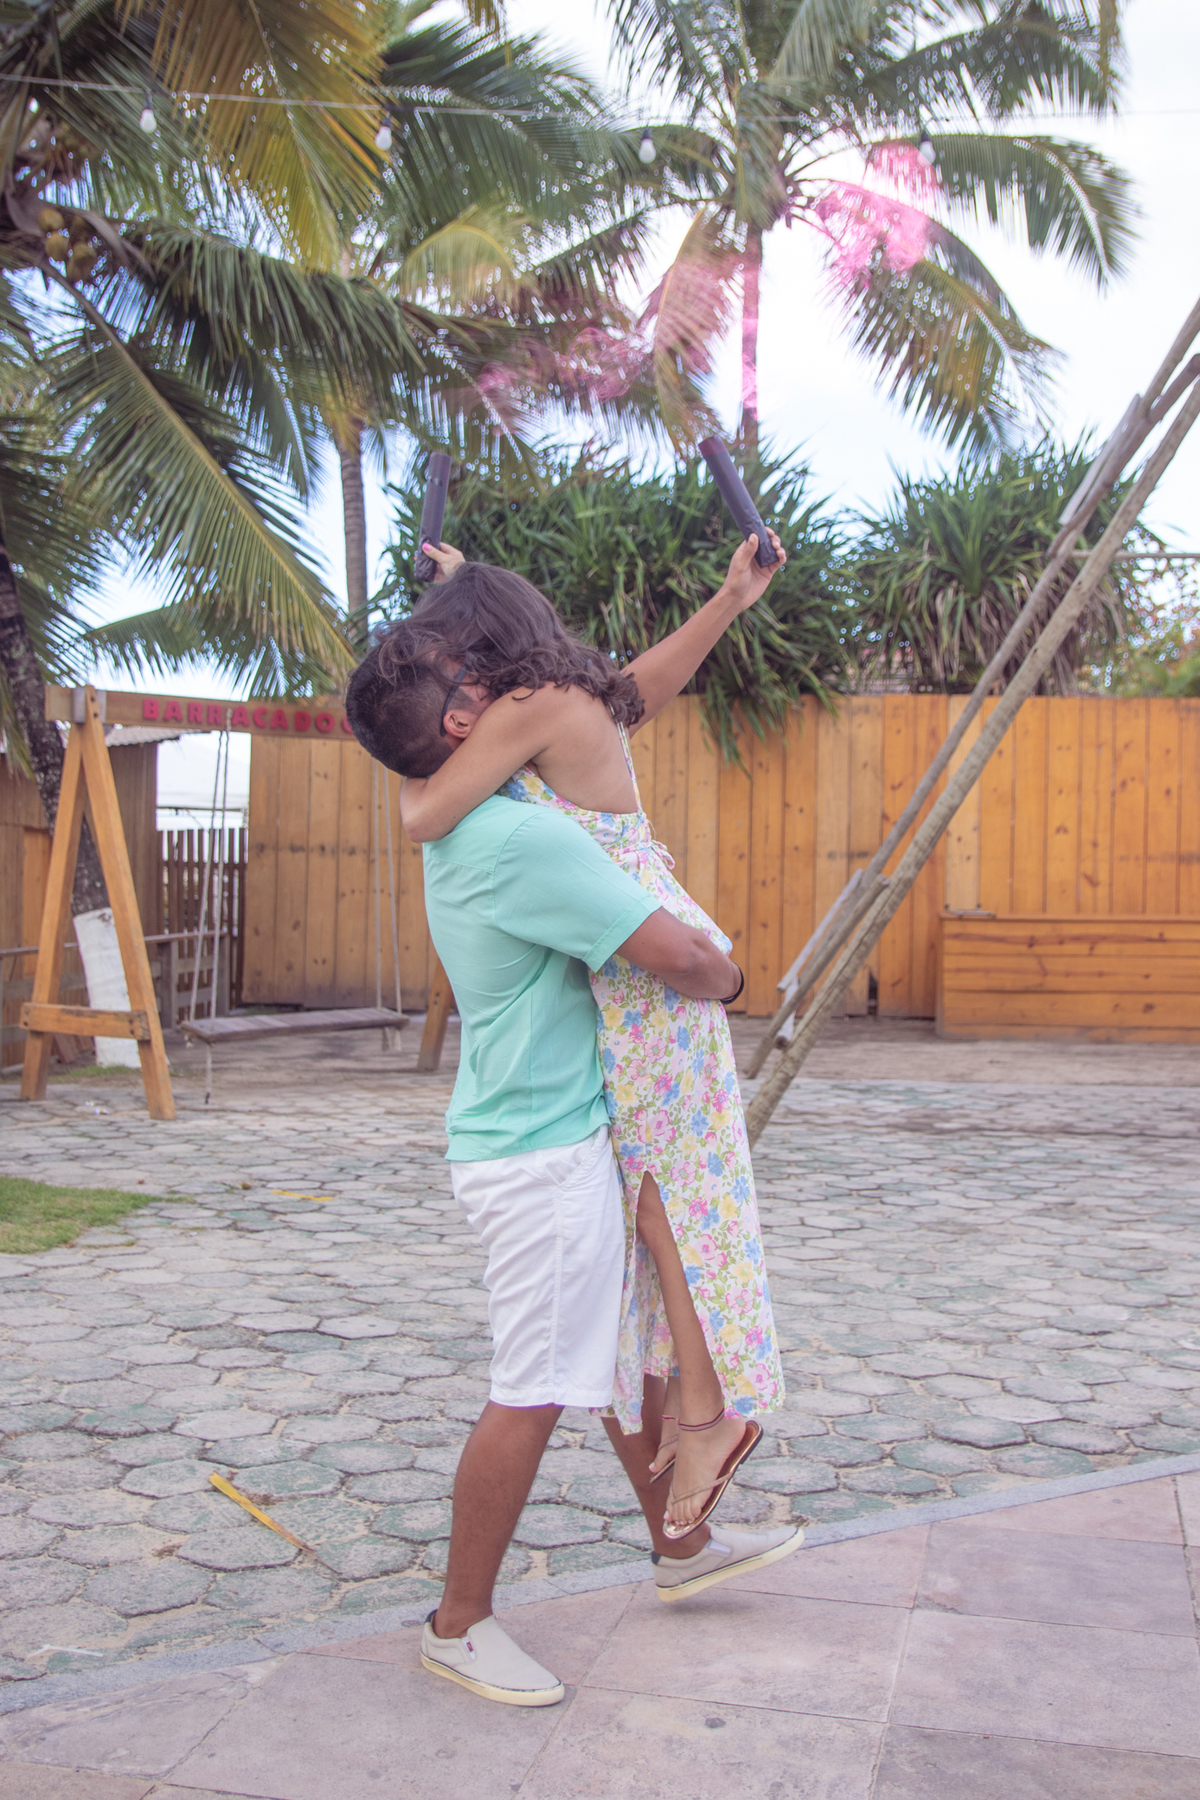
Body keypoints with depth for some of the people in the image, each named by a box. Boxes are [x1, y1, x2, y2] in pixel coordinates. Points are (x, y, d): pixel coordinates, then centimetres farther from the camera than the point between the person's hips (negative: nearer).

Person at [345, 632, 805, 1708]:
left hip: (570, 1140, 10)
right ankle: (461, 1623, 16)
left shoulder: (456, 828, 7)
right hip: (543, 1154, -10)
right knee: (534, 1393, 0)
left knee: (629, 1346, 21)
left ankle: (682, 1548, 38)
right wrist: (724, 978, -3)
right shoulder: (523, 837, -24)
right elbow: (678, 953, -25)